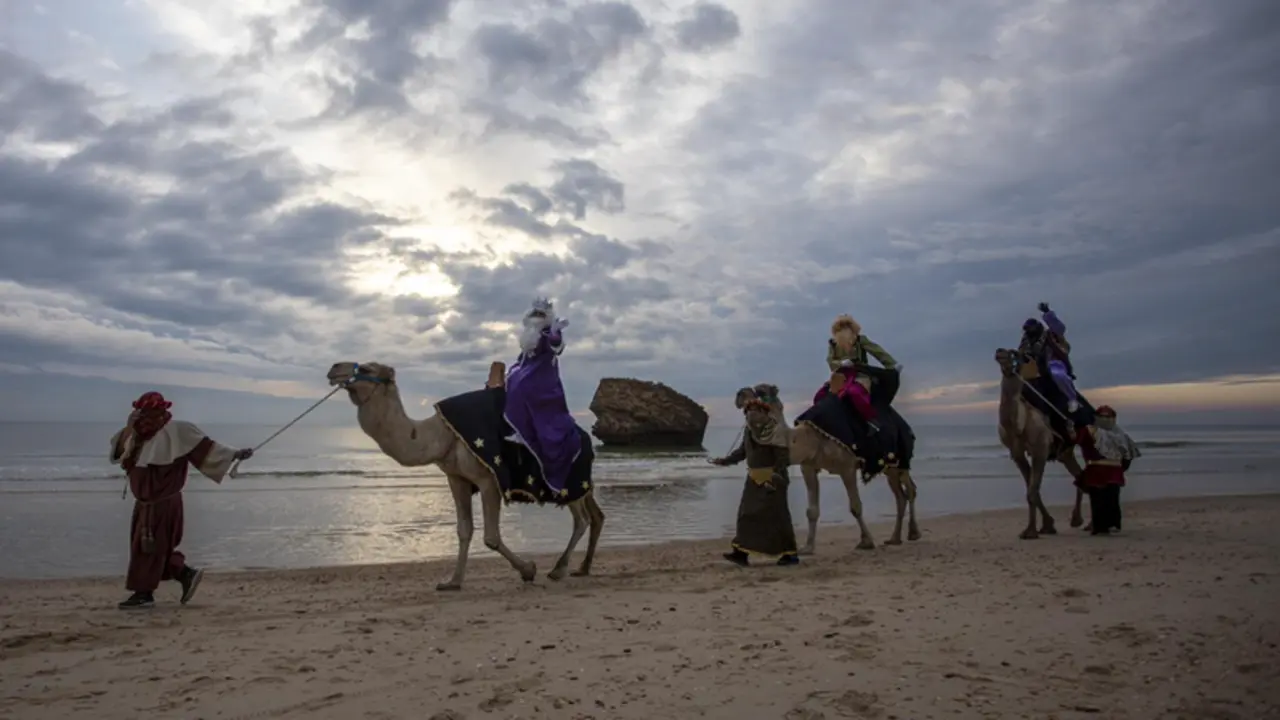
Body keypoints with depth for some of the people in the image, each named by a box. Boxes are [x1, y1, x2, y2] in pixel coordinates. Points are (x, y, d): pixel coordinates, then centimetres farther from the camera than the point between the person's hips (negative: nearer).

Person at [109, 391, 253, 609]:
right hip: (146, 502, 8)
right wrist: (129, 428, -10)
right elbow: (118, 451, 4)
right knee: (157, 548, 13)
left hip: (163, 502, -8)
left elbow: (205, 448, -14)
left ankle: (144, 593, 11)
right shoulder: (140, 435, 8)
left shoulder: (176, 431, -14)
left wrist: (233, 454, -20)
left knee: (147, 547, -1)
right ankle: (187, 574, 24)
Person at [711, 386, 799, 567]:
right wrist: (726, 460, 12)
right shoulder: (749, 430, 7)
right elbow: (742, 450, 19)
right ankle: (741, 552, 6)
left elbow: (783, 456, -20)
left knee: (777, 516, -3)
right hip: (754, 478, 8)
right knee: (746, 514, 4)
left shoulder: (775, 431, -17)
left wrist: (777, 476, -28)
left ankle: (789, 553, 9)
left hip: (772, 479, -8)